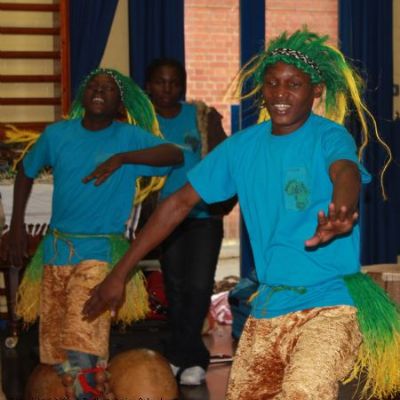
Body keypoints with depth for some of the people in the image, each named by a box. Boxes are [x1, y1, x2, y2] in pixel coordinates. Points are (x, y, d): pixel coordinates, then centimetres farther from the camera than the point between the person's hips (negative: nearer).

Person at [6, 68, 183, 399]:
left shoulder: (129, 138, -4)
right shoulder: (57, 134, 5)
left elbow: (175, 154, -19)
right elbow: (26, 172, 21)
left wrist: (122, 158, -28)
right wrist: (17, 226, 16)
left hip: (101, 251, -4)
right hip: (56, 247, 4)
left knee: (81, 350, -17)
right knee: (54, 343, 10)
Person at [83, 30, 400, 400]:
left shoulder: (329, 137, -7)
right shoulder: (242, 147, 7)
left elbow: (346, 172, -30)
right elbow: (181, 202, 10)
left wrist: (341, 212, -56)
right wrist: (120, 273, 7)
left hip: (329, 302, -6)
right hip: (268, 306, 6)